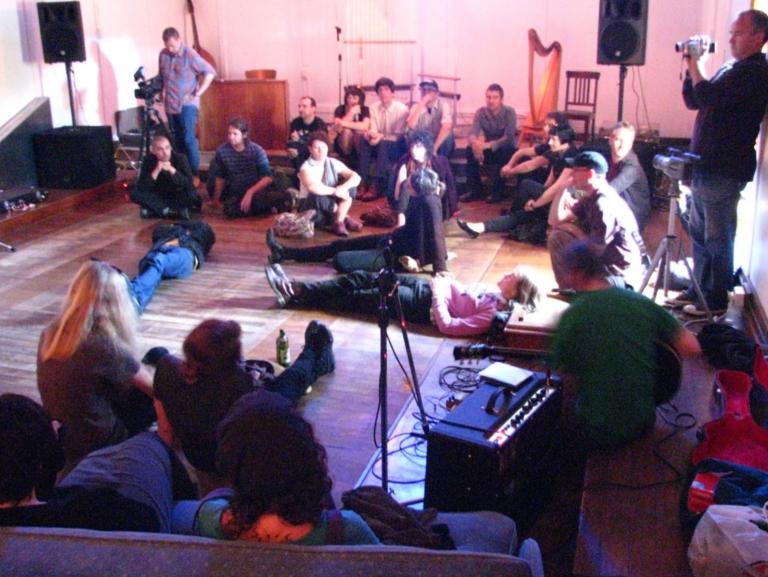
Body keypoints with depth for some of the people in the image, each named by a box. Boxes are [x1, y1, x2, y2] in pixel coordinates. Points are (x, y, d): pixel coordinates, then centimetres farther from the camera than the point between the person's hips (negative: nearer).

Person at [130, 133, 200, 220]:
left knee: (191, 194, -33)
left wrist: (172, 170, -37)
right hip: (159, 197, 2)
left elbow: (188, 184, -26)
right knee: (135, 194, -22)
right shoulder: (148, 160, -14)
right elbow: (141, 188, -22)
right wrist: (156, 171, -34)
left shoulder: (180, 158, -18)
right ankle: (177, 211, -20)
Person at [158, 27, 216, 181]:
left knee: (189, 139, -13)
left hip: (187, 104, -6)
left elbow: (210, 72, -12)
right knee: (177, 140, 11)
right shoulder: (163, 54, 5)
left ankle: (194, 174, -8)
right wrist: (162, 92, 8)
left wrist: (199, 92, -12)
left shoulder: (190, 54, -12)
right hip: (170, 104, 6)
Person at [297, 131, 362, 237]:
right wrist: (335, 191, -29)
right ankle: (345, 218, -13)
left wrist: (343, 188, -28)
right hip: (311, 208, -4)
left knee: (350, 185, -15)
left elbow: (356, 177, -9)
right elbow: (313, 187, -38)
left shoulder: (333, 163, -2)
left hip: (332, 207, 5)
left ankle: (339, 222, -17)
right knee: (318, 196, -37)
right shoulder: (306, 167, -17)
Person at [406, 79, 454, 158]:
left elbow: (447, 127, -27)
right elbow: (411, 126, -21)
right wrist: (421, 105, -23)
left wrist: (434, 147, -35)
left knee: (448, 136, -32)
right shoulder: (416, 106, -3)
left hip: (440, 143, -2)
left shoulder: (443, 105, -10)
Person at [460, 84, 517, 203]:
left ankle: (497, 191, -23)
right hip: (489, 150, 3)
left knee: (503, 152, -37)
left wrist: (488, 145, -43)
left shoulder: (509, 112, -18)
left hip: (506, 151, -3)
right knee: (470, 149, -25)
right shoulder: (481, 112, -10)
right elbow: (472, 134, -21)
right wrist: (475, 142, -47)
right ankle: (475, 190, -15)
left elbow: (508, 138, -28)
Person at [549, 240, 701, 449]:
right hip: (644, 421, 5)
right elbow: (691, 347, -3)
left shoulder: (572, 316, -17)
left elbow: (566, 379, -8)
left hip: (598, 432, -5)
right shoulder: (643, 303, -5)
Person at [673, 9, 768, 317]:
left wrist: (696, 66, -8)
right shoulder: (731, 68, 17)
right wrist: (692, 67, 6)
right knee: (700, 234, 15)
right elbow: (693, 101, 19)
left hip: (725, 170, -9)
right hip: (706, 165, 9)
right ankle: (700, 289, 27)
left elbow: (709, 98, -22)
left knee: (717, 237, -2)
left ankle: (717, 299, 7)